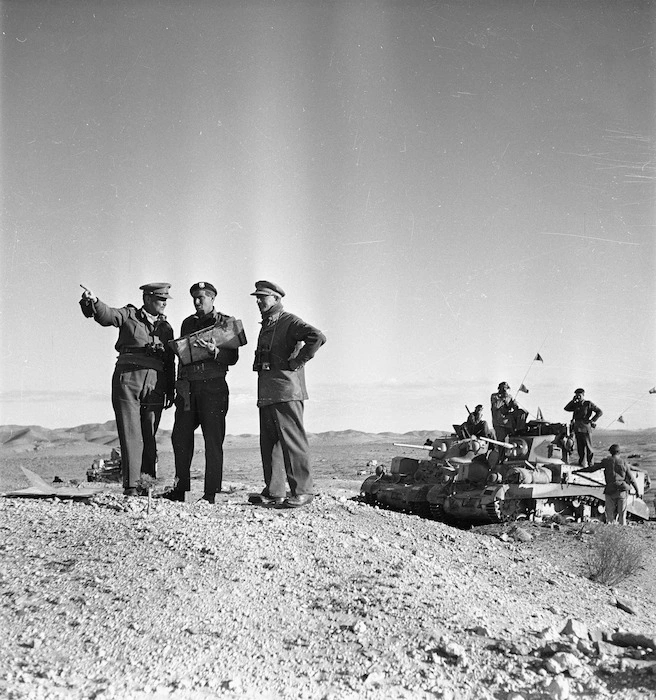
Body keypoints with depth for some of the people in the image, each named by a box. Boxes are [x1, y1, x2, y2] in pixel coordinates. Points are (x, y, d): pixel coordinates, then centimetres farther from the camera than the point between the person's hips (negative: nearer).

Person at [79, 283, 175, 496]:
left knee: (149, 437, 3)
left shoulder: (166, 328, 17)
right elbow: (106, 315, -12)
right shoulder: (128, 315, 7)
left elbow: (170, 363, 18)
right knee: (130, 436, -6)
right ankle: (131, 486, -5)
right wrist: (93, 302, -34)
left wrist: (171, 392, 13)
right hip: (127, 380, -3)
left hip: (155, 385, 3)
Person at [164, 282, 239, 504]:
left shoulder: (225, 322, 1)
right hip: (187, 387, 5)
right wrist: (179, 383, 12)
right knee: (180, 437, 5)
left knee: (213, 441, -3)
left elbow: (232, 358, -4)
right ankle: (180, 488, 15)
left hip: (213, 387, -5)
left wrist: (214, 351, -22)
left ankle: (211, 493, 2)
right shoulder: (188, 323, 17)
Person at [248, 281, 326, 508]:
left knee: (292, 441, -6)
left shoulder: (289, 321, -7)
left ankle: (302, 490, 1)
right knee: (269, 443, 10)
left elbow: (317, 337, -22)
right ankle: (273, 492, 17)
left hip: (286, 392, -9)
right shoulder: (266, 326, 21)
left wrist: (295, 362, -17)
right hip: (266, 394, 9)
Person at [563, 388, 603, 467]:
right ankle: (582, 463, 14)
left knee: (588, 447, -1)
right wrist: (573, 400, 7)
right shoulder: (576, 404, 15)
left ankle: (590, 463, 4)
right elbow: (566, 408, 13)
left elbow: (600, 412, -3)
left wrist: (592, 420, -8)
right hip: (577, 428, 6)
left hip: (586, 428, -6)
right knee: (580, 447, 8)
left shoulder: (588, 404, -1)